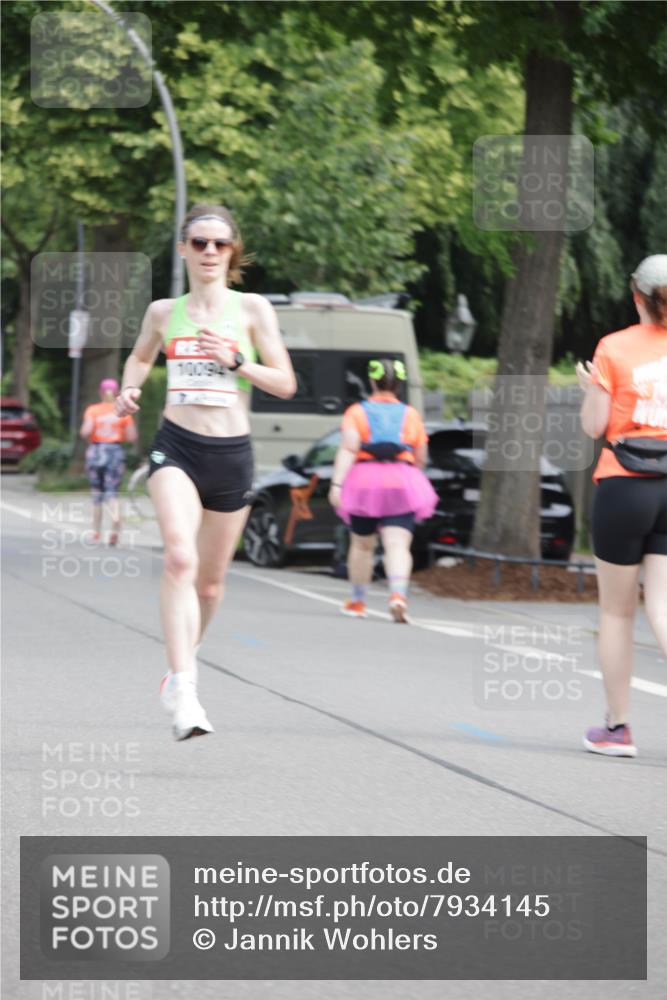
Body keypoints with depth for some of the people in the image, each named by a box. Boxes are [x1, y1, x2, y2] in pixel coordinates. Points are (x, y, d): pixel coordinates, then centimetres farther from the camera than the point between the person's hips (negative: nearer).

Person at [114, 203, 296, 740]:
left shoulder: (252, 309, 2)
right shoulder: (163, 312, 8)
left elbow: (285, 383, 0)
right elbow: (141, 357, 28)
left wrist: (233, 359, -14)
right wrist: (130, 389, 7)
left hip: (231, 454, 1)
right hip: (177, 447, -1)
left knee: (210, 580, 11)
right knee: (180, 558, -24)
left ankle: (184, 658, 40)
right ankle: (183, 686, -30)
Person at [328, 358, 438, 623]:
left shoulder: (357, 412, 2)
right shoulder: (411, 415, 9)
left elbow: (348, 449, -11)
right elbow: (421, 458, 13)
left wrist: (337, 484, -16)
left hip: (364, 481, 0)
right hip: (401, 482, 0)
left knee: (362, 545, 16)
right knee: (397, 545, -9)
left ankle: (357, 602, 28)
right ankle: (398, 594, -32)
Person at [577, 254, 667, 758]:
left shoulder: (614, 348, -4)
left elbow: (595, 427, -1)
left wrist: (591, 388, 16)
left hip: (623, 486, -2)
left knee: (617, 612, 11)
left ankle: (617, 728, 16)